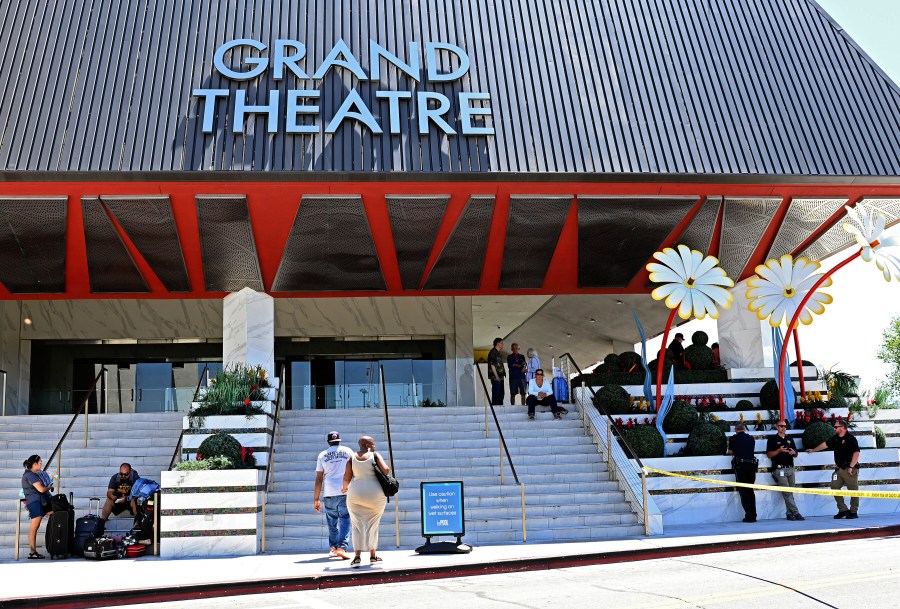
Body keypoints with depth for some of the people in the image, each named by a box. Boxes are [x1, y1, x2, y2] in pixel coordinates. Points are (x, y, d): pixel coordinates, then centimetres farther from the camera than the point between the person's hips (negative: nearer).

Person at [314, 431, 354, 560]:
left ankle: (333, 548, 19)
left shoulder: (322, 455, 8)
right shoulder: (348, 451, 7)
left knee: (332, 522, 13)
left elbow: (319, 479, 6)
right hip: (346, 492, -1)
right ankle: (342, 548, -13)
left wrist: (316, 499, 9)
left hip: (329, 493, 1)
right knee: (345, 520, -1)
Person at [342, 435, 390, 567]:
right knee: (373, 525, 14)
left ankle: (357, 557, -4)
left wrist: (345, 487, 18)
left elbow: (346, 477, -1)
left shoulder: (352, 457, 2)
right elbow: (386, 470, -14)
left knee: (357, 526, 7)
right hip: (375, 494, -1)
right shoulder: (375, 455, -3)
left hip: (356, 494, 1)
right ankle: (373, 556, 20)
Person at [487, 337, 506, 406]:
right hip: (495, 377, -10)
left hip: (500, 377, 10)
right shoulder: (493, 352, -10)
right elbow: (492, 365, -17)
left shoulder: (498, 353, 19)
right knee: (496, 393, -8)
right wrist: (496, 376, -18)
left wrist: (504, 372, 16)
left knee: (501, 393, 12)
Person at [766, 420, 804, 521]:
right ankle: (795, 513, -12)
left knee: (790, 492, 6)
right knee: (787, 493, -10)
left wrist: (793, 452, -2)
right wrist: (779, 450, -18)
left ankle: (790, 514, 11)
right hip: (780, 469, -6)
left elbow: (796, 454, 21)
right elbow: (769, 455, -3)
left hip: (790, 468, 6)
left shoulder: (790, 439, 19)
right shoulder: (772, 439, 2)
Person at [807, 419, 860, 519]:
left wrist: (851, 467, -20)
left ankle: (854, 512, 8)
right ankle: (843, 510, 10)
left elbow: (856, 453, -17)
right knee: (834, 488, 2)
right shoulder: (835, 439, 12)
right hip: (839, 469, 8)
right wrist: (814, 450, 36)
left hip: (850, 469, -8)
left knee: (853, 491, -1)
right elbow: (825, 444, 26)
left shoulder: (851, 439, -11)